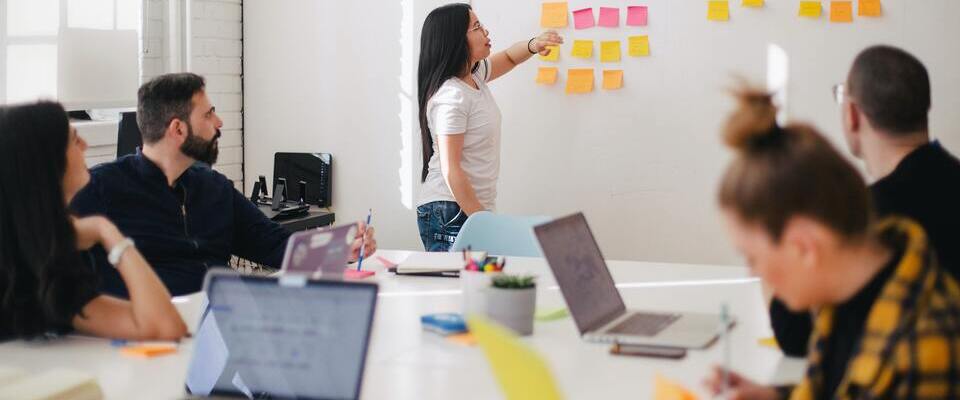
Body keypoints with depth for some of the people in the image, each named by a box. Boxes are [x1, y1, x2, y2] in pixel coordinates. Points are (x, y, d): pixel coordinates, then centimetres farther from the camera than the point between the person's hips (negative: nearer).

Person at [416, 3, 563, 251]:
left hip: (474, 209, 9)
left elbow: (508, 58, 29)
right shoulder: (451, 96, -18)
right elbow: (450, 170, -20)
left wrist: (533, 45, 5)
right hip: (449, 214, -9)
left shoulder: (474, 75, 8)